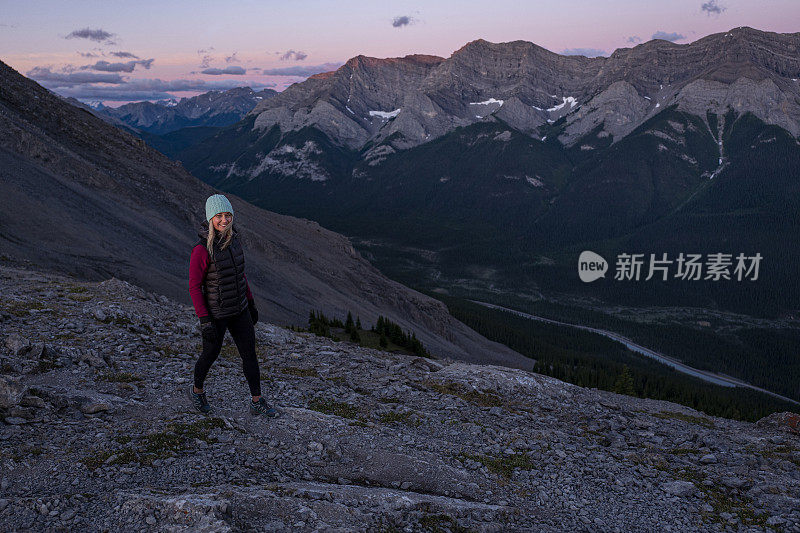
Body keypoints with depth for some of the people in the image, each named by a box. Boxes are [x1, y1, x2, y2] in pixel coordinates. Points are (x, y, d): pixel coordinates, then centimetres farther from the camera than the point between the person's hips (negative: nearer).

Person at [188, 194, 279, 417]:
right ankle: (197, 389, 43)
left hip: (239, 309, 6)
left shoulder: (233, 240, 0)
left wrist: (251, 303, 15)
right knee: (211, 354, 14)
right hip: (216, 313, -6)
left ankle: (257, 403, 19)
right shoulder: (202, 249, -22)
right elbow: (194, 286, -17)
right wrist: (204, 321, -18)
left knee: (250, 353, 8)